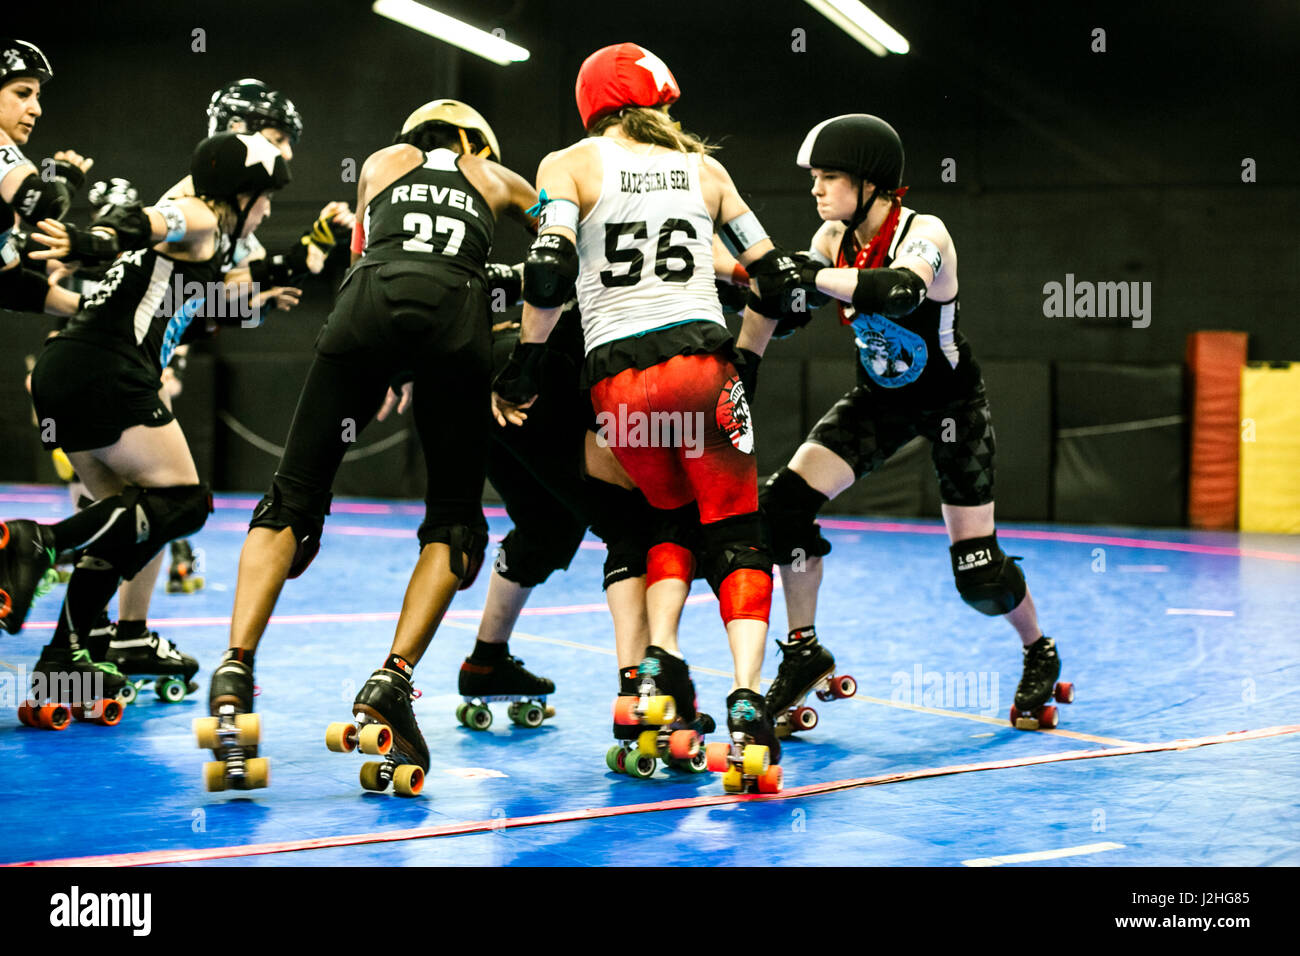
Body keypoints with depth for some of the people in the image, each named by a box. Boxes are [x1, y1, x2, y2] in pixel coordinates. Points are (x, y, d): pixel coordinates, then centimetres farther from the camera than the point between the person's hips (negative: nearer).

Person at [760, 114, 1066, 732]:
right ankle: (803, 653, 1)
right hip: (880, 398, 5)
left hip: (951, 403, -5)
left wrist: (810, 274, -49)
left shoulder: (924, 234, -27)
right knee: (785, 502, -15)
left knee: (977, 572, -5)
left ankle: (1039, 652, 27)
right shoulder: (834, 238, -9)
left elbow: (898, 292, -49)